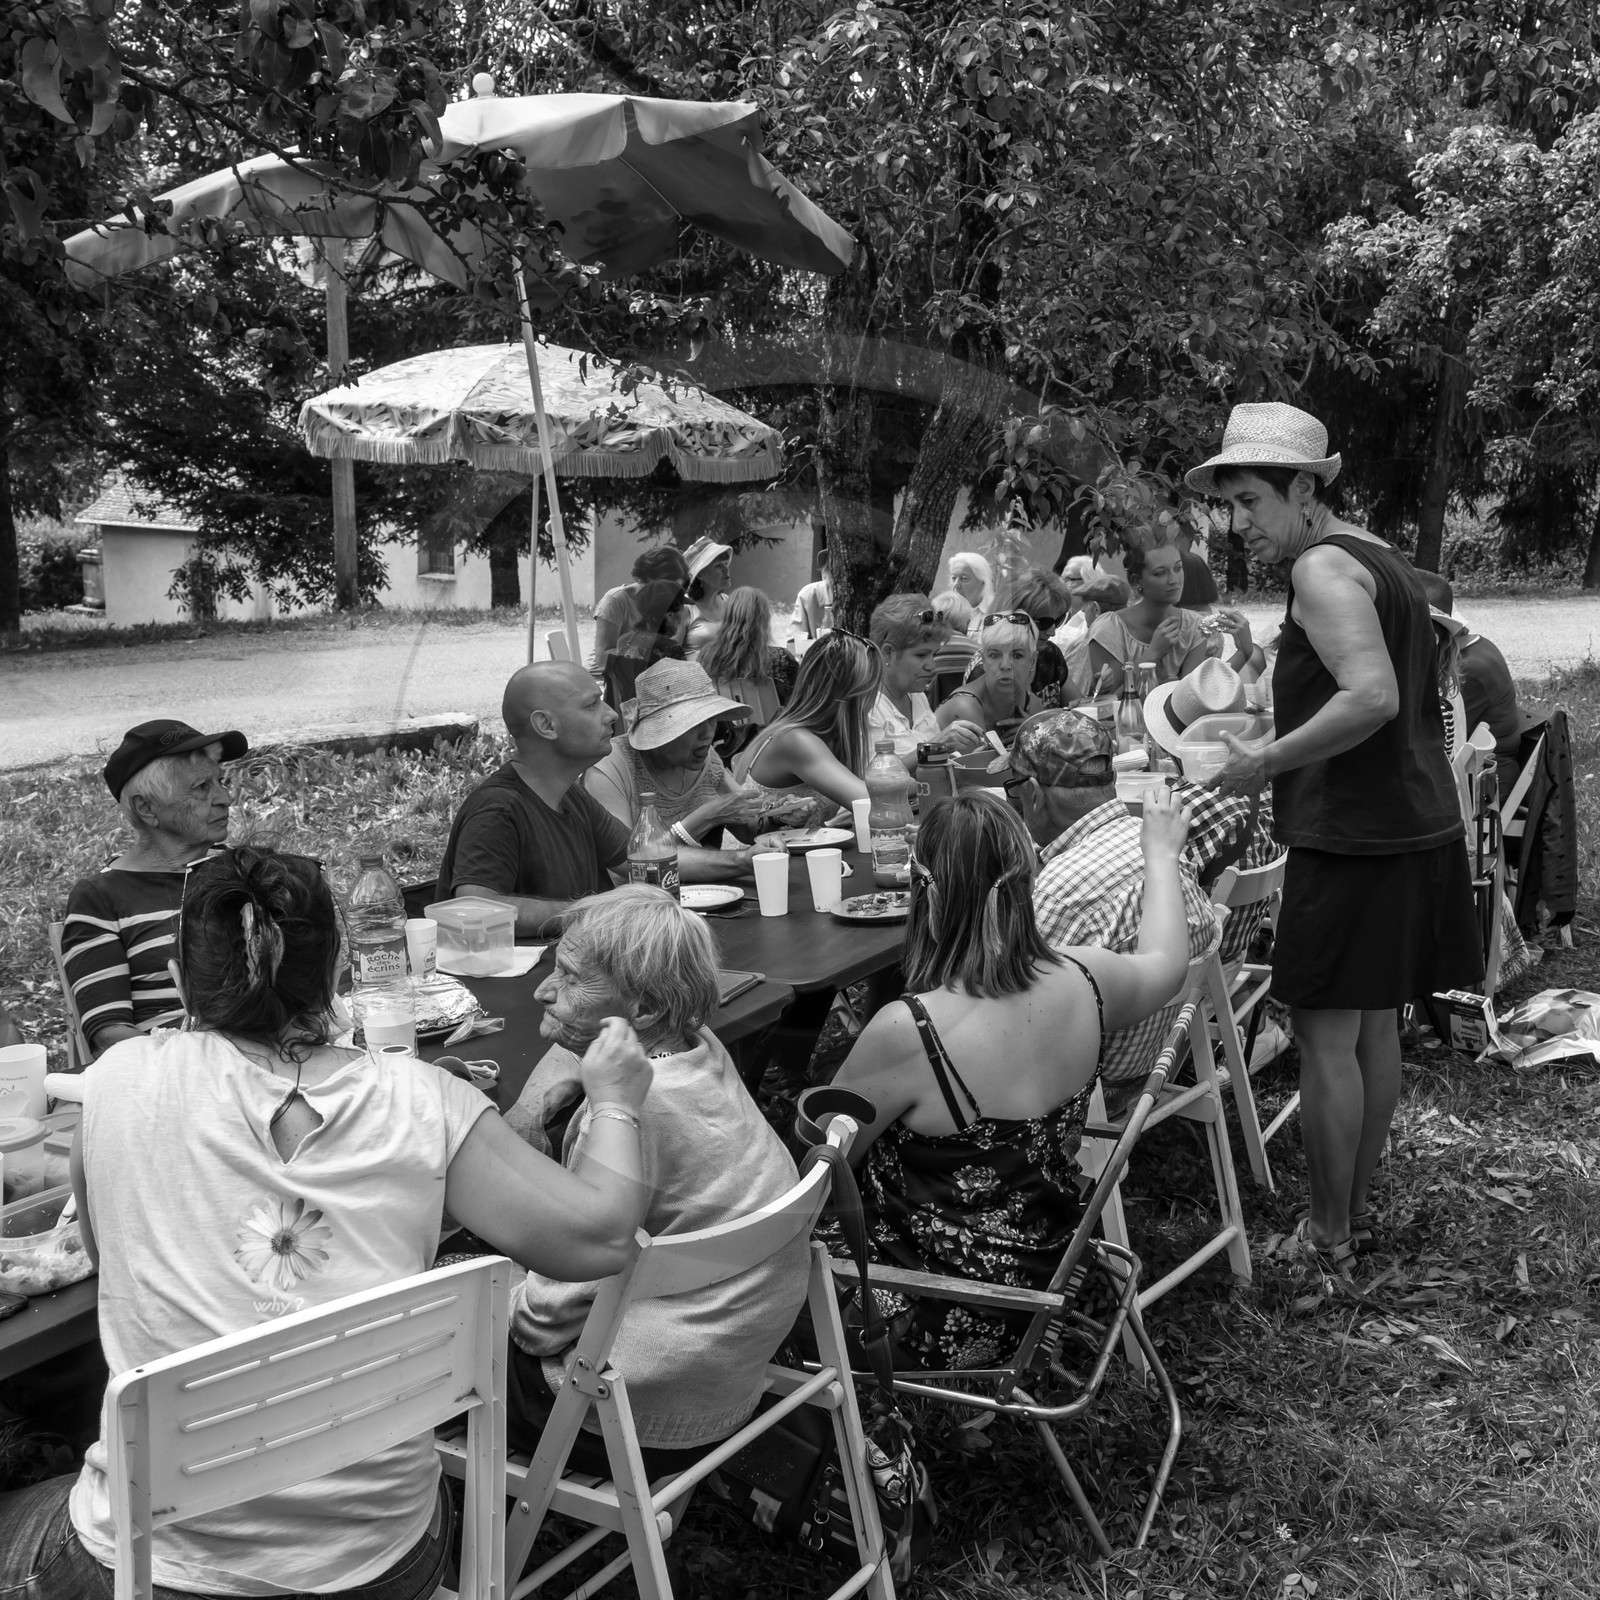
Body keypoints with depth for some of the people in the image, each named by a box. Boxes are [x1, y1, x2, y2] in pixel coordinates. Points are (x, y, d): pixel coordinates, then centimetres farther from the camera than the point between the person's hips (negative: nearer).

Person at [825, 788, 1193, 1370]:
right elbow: (1164, 961, 14)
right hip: (1040, 1274, 7)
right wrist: (1161, 856, 29)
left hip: (938, 1322, -7)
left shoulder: (905, 1033, -30)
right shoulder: (1083, 981, -12)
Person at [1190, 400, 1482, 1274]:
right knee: (1375, 1028, 16)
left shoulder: (1323, 567, -14)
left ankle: (1331, 1239, 7)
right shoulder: (1384, 560, 15)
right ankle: (1356, 1208, 28)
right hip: (1414, 827, 10)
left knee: (1325, 1037, -2)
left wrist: (1263, 764, -21)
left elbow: (1371, 696, -28)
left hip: (1352, 838, -10)